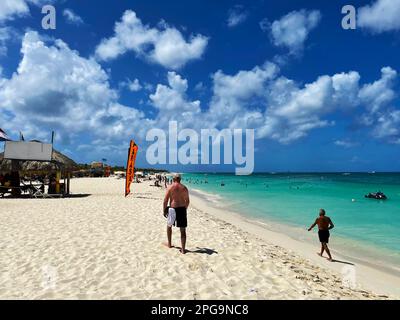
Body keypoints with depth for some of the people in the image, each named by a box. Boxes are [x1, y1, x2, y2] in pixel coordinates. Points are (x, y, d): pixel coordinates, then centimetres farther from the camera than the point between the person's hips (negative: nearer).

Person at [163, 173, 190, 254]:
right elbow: (187, 201, 8)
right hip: (182, 209, 1)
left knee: (169, 225, 24)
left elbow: (165, 200, -7)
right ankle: (183, 249, 5)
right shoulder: (184, 188, 3)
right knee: (183, 230, 5)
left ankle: (169, 244, 34)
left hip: (173, 209, -1)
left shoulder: (170, 187, -4)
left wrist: (164, 210, 3)